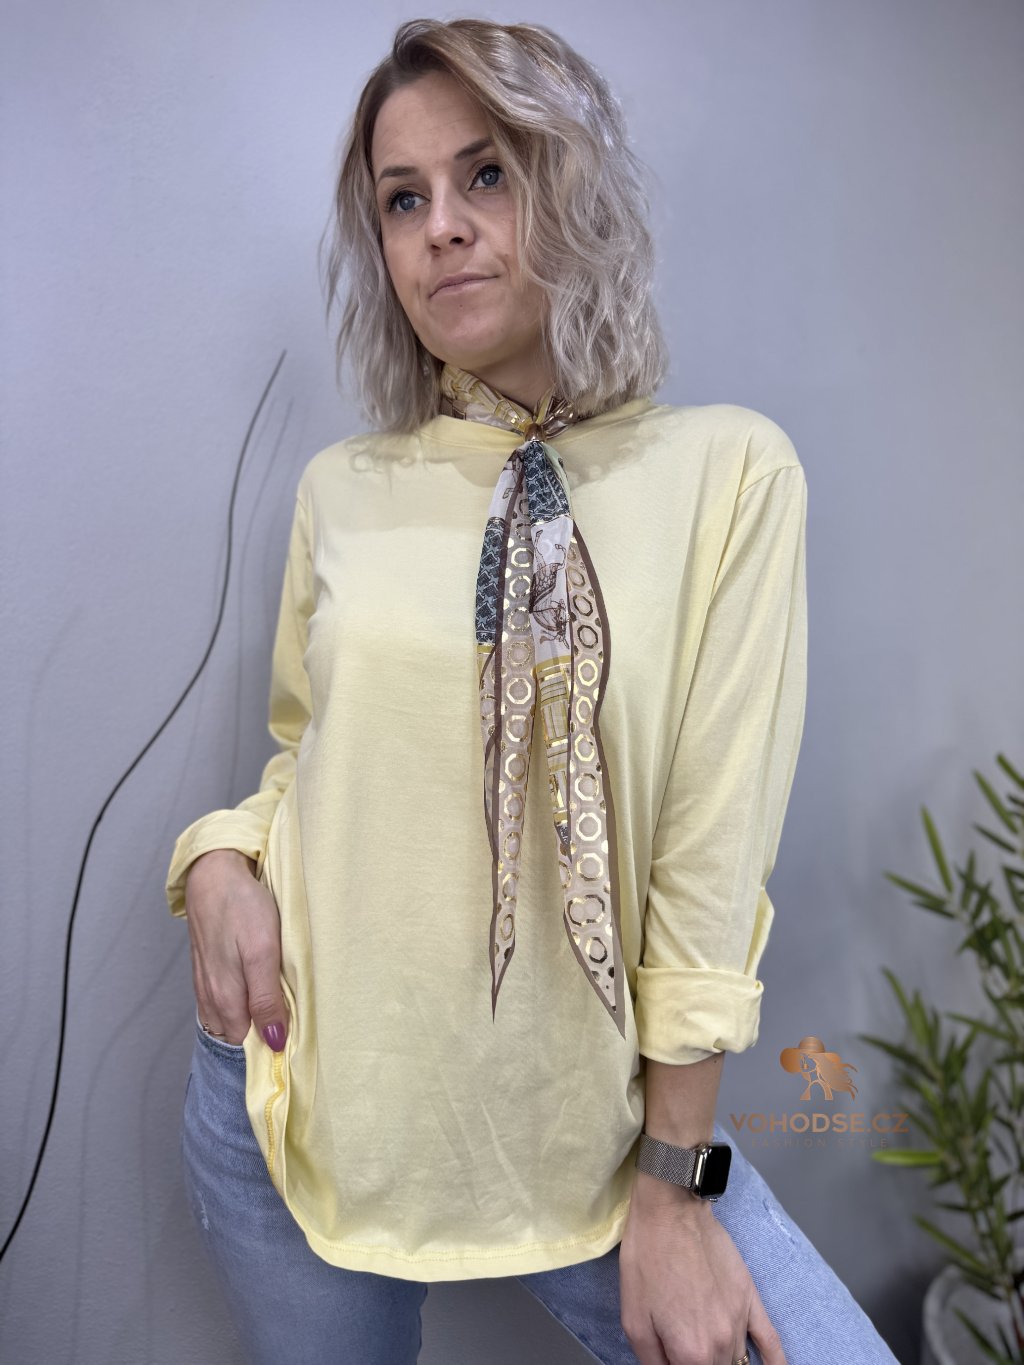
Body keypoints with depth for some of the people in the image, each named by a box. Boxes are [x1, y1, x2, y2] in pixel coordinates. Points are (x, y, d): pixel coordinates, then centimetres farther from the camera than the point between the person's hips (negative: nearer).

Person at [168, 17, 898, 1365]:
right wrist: (220, 857, -9)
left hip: (577, 1114, -2)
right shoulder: (339, 488, -1)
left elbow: (715, 851, -11)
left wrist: (673, 1181, -8)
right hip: (307, 1091, 3)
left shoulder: (728, 471, -9)